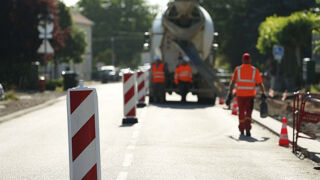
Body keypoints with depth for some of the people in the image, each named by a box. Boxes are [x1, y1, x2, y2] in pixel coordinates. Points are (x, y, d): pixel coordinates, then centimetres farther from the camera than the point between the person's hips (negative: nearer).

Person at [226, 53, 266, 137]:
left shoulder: (237, 69, 1)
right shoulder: (255, 70, 1)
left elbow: (232, 82, -4)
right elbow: (260, 83, -1)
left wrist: (230, 94, -2)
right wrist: (263, 94, 9)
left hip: (240, 94, 1)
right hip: (250, 94, -1)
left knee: (241, 112, 15)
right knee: (248, 112, 4)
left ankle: (242, 131, 24)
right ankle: (247, 129, -14)